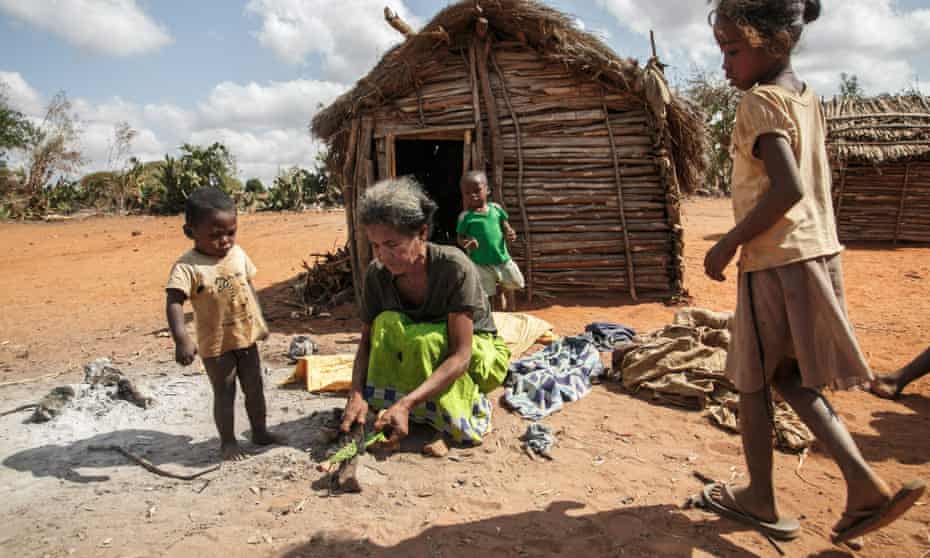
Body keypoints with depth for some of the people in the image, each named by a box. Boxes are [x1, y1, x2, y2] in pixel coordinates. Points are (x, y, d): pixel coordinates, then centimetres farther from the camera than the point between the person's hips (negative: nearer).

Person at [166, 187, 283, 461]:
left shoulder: (238, 254, 0)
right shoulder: (188, 267, -19)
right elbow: (173, 303, -26)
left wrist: (260, 320, 15)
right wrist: (181, 338, -38)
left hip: (247, 336, 5)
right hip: (216, 344, -5)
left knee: (254, 387, 16)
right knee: (224, 393, 7)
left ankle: (260, 431, 33)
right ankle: (228, 441, 25)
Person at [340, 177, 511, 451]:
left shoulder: (455, 267, -31)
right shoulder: (377, 273, -15)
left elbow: (460, 356, -33)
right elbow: (367, 342, -10)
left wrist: (406, 403, -43)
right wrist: (357, 394, -30)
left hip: (479, 354, -3)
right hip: (420, 363, 4)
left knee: (423, 340, -35)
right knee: (386, 323, -27)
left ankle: (472, 403, -12)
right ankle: (383, 412, -16)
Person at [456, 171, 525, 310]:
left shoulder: (495, 208, 0)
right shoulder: (465, 217, -9)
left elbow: (505, 226, 10)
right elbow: (460, 238, -2)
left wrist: (510, 233, -13)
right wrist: (467, 242, -25)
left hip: (503, 258, 4)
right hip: (480, 263, -3)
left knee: (517, 283, 15)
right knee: (485, 296, 4)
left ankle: (501, 289, 45)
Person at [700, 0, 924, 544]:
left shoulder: (760, 101, -14)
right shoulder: (809, 98, 13)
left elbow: (788, 189, -25)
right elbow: (812, 184, 17)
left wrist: (728, 244, -16)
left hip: (776, 260, -8)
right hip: (819, 253, 9)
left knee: (753, 382, 8)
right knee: (790, 378, 19)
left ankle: (761, 499, 22)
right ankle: (866, 483, 12)